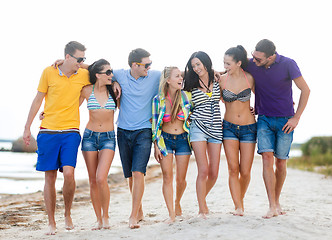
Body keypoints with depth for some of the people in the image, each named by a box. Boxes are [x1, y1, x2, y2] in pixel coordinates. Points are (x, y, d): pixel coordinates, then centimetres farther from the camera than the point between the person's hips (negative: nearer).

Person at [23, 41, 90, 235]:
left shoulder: (84, 75, 4)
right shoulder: (49, 73, 0)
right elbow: (38, 100, 8)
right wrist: (27, 128, 10)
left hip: (71, 132, 0)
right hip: (48, 131, 0)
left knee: (68, 173, -16)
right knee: (50, 177, 2)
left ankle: (68, 214, 8)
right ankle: (51, 223, 13)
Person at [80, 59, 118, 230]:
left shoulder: (113, 90, 1)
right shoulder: (87, 91, -1)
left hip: (108, 138, -1)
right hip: (89, 136, 1)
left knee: (101, 179, -16)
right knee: (93, 181, 3)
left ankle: (106, 216, 3)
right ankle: (98, 219, 14)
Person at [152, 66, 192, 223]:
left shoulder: (186, 96, -2)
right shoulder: (158, 99, -5)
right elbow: (155, 123, 0)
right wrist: (156, 146, -4)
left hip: (183, 140, 1)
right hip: (165, 140, -1)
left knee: (181, 179, 4)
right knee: (167, 178, -6)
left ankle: (177, 203, 33)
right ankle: (171, 214, -3)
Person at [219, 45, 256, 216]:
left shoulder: (249, 78, -3)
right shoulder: (222, 80, -3)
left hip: (248, 127, 0)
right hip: (229, 127, 0)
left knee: (245, 172, -1)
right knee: (233, 168, -10)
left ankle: (240, 199, 25)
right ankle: (238, 207, -6)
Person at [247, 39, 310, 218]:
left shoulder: (288, 64, -13)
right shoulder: (251, 64, -5)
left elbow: (305, 90, -5)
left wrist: (296, 118, -7)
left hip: (285, 121, -1)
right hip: (264, 119, 1)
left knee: (281, 163, 3)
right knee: (267, 158, -14)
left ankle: (277, 201, 24)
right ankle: (273, 207, -14)